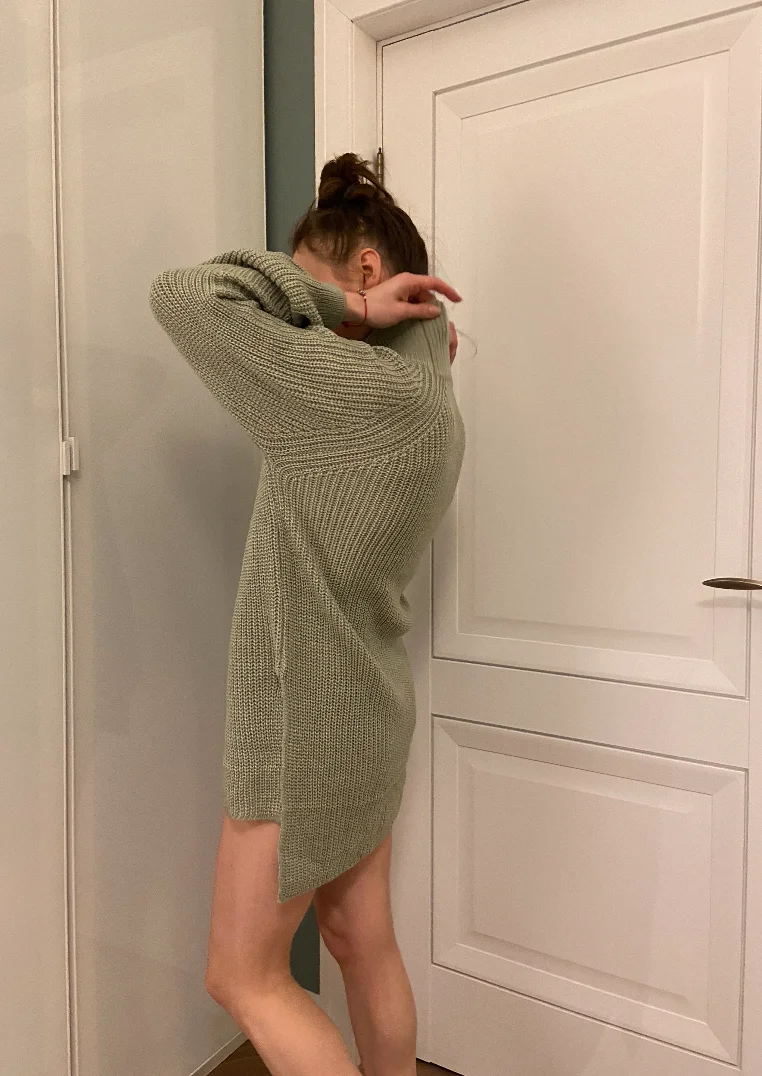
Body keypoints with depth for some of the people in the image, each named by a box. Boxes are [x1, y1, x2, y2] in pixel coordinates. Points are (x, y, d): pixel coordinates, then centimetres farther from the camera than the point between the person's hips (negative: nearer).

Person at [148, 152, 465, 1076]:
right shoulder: (424, 400, 5)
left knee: (243, 976, 11)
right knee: (365, 946, 21)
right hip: (363, 713, 9)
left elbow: (183, 298, -21)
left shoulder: (364, 390, -22)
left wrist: (338, 305, -14)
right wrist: (358, 317, 9)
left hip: (308, 726, -9)